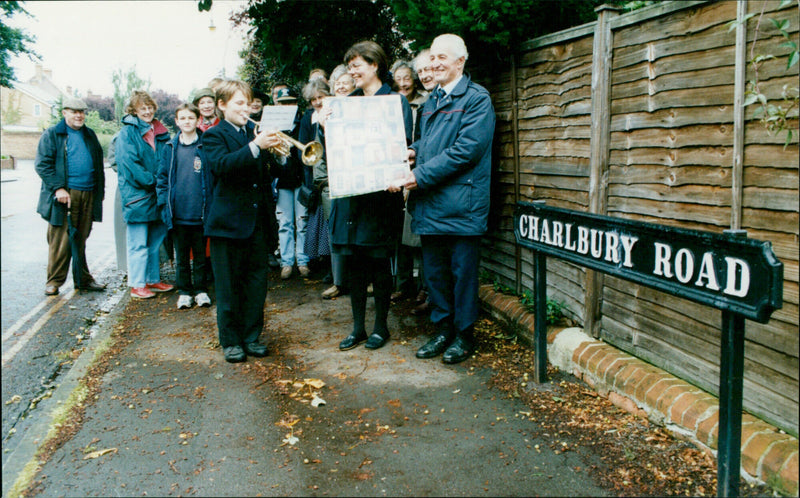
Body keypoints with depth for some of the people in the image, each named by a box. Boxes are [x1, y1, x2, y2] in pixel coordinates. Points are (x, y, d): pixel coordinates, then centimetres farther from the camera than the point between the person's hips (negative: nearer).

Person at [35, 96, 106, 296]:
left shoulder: (90, 136, 18)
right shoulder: (51, 135, 2)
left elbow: (99, 165, 23)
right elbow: (42, 164, -6)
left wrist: (100, 190, 14)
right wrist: (58, 188, -16)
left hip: (88, 195, 5)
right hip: (65, 195, -4)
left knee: (81, 240, 11)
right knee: (60, 240, -4)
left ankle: (83, 279, 17)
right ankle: (54, 281, 5)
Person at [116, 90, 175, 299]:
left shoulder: (161, 132, 14)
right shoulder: (127, 133, -4)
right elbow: (130, 164, -12)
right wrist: (152, 180, -16)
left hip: (157, 194, 6)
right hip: (137, 194, -6)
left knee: (156, 241, 13)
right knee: (138, 243, -3)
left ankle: (153, 280, 23)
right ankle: (137, 285, 3)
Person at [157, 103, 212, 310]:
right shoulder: (170, 148, 4)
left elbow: (214, 176, 1)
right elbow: (162, 177, 8)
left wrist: (211, 206, -5)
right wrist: (164, 203, -1)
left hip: (200, 212, -1)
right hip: (178, 213, 2)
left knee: (201, 254, 10)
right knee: (181, 255, 10)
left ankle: (201, 290, 21)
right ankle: (184, 291, 21)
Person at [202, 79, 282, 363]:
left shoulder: (254, 133, 16)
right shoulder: (214, 135, -2)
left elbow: (266, 171, 16)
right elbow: (221, 164, -25)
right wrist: (255, 146, -33)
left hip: (257, 220, 6)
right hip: (229, 221, -5)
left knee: (257, 281, 10)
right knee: (229, 286, 4)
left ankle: (251, 336, 22)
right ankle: (230, 340, 16)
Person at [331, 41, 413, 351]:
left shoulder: (395, 101, -2)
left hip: (380, 192, -5)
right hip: (350, 191, 5)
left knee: (378, 260, 3)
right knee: (354, 261, 9)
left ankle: (381, 326, 17)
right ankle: (358, 327, 20)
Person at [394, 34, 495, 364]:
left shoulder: (476, 99, -8)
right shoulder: (431, 101, 18)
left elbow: (466, 150, -18)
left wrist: (421, 175, -19)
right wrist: (413, 151, 4)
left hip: (461, 204, -7)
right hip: (430, 204, 8)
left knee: (462, 272, 3)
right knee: (434, 272, 13)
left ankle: (464, 334, 17)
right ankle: (443, 330, 26)